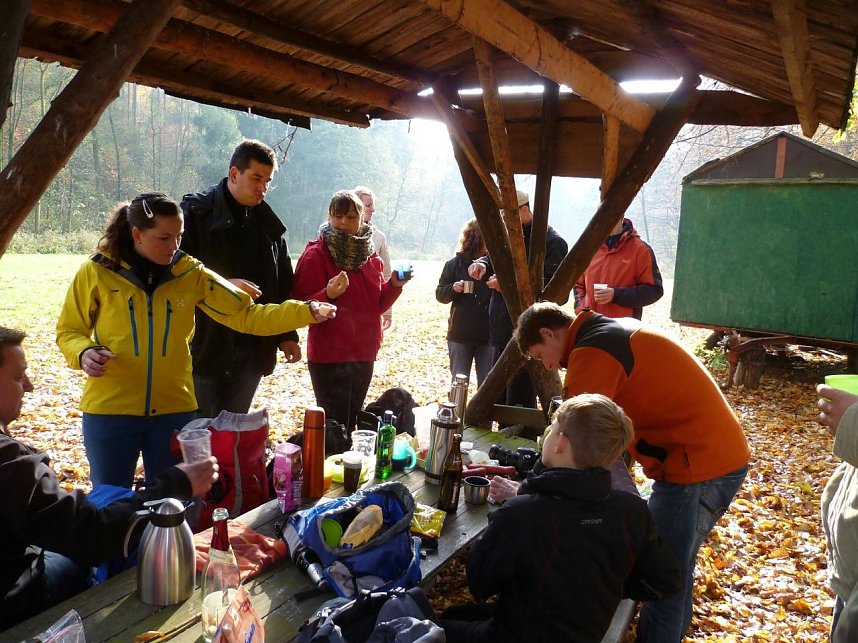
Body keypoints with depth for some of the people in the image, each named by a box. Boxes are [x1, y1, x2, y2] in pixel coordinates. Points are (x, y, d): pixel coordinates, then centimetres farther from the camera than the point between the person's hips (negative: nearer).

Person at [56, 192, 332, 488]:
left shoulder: (190, 273, -2)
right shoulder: (97, 272, -6)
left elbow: (245, 314, -5)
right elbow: (68, 332, 5)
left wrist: (305, 311, -16)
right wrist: (84, 353, -17)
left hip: (173, 411, 2)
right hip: (110, 411, -1)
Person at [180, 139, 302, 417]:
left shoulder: (268, 222, 11)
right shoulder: (197, 211, -6)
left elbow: (283, 284, 15)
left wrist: (287, 335, 12)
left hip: (253, 349, 5)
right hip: (206, 343, -5)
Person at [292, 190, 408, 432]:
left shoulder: (368, 254, 9)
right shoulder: (316, 253, -9)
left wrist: (394, 285, -2)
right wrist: (327, 295, -31)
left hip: (363, 353, 6)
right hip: (328, 355, -6)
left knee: (350, 422, 18)